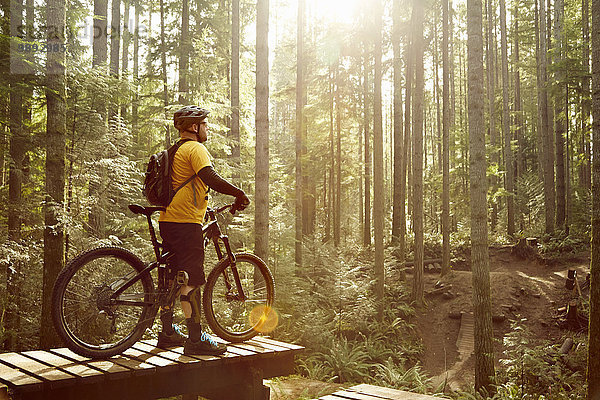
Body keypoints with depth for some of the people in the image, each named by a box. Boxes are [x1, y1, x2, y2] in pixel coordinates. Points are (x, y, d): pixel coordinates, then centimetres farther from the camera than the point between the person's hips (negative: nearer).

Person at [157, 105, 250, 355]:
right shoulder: (195, 148, -8)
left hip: (167, 220, 10)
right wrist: (239, 193, -17)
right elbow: (210, 177, -24)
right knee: (191, 282, -8)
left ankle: (167, 333, 23)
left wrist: (201, 207, 35)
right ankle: (195, 339, -4)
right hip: (186, 222, -10)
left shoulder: (175, 150, 23)